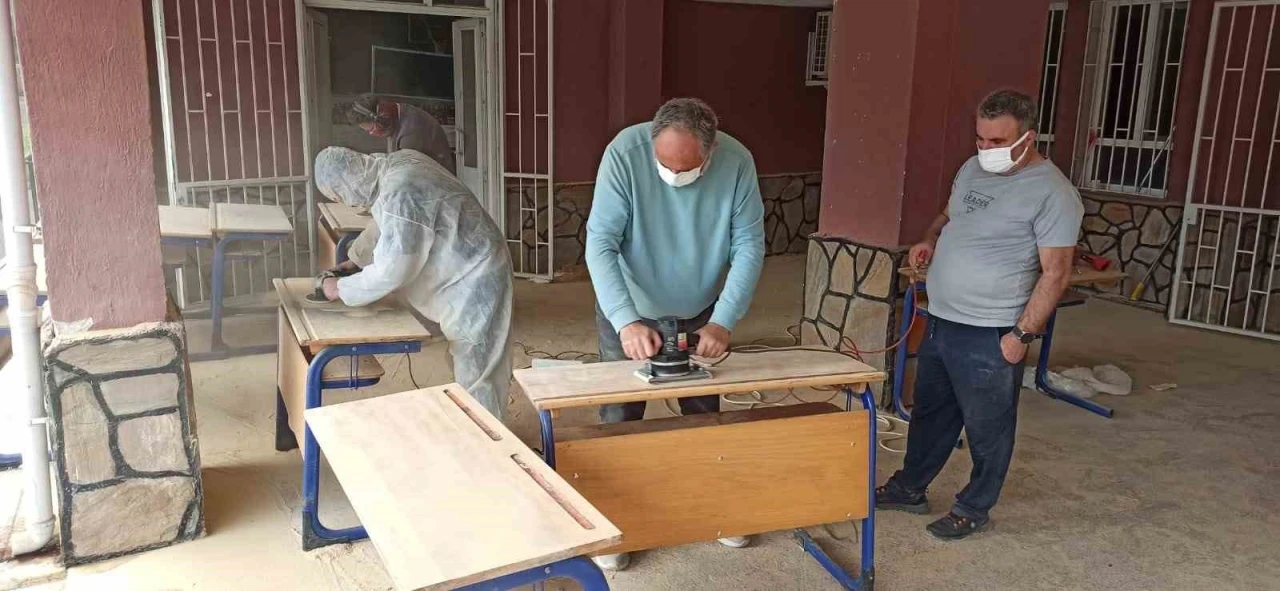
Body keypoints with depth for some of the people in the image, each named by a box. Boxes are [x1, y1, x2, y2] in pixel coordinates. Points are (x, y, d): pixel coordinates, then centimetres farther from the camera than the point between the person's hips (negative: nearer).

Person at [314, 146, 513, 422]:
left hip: (475, 276, -10)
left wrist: (341, 288, -10)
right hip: (469, 270, 10)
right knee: (471, 362, 19)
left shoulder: (399, 193, -27)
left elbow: (390, 272, -24)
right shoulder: (396, 164, 3)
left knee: (476, 369, 0)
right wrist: (362, 263, 11)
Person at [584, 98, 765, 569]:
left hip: (699, 314, 2)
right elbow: (600, 244, -28)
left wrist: (722, 322, -26)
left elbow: (749, 246, -17)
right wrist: (627, 321, -39)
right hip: (628, 312, -2)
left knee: (705, 415, 16)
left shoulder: (737, 162, -22)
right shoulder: (624, 153, -28)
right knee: (620, 420, 4)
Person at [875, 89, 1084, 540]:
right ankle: (909, 488, 38)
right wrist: (930, 240, 2)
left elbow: (1055, 272, -16)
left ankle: (973, 510, 26)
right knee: (929, 413, 21)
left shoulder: (1052, 193, -15)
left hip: (989, 336, -8)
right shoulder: (973, 169, 8)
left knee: (987, 429, 9)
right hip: (940, 321, 8)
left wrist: (1023, 333, -18)